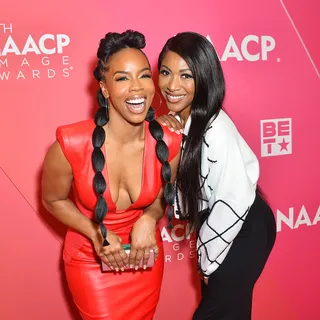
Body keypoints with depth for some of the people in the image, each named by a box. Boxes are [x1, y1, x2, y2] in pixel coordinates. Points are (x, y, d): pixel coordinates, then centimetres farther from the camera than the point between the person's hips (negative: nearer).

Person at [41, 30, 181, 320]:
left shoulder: (169, 143, -20)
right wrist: (96, 234, -21)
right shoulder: (71, 144, -27)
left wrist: (148, 220, -20)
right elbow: (53, 200, -8)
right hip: (91, 261, -3)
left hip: (145, 256, 3)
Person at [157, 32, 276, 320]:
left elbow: (235, 200, -26)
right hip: (214, 223, 7)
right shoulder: (178, 120, -7)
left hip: (244, 230, -7)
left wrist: (210, 257, -12)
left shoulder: (215, 130, -30)